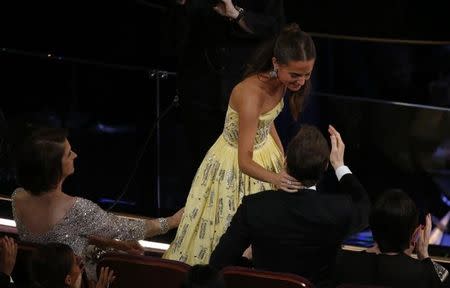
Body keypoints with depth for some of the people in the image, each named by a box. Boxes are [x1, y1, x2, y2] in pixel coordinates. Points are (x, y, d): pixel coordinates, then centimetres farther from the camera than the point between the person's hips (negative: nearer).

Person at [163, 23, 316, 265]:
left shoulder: (280, 81, -13)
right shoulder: (251, 94, -37)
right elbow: (245, 162, -37)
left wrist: (283, 160, 2)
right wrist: (275, 178, -53)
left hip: (265, 153, 7)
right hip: (234, 166, -7)